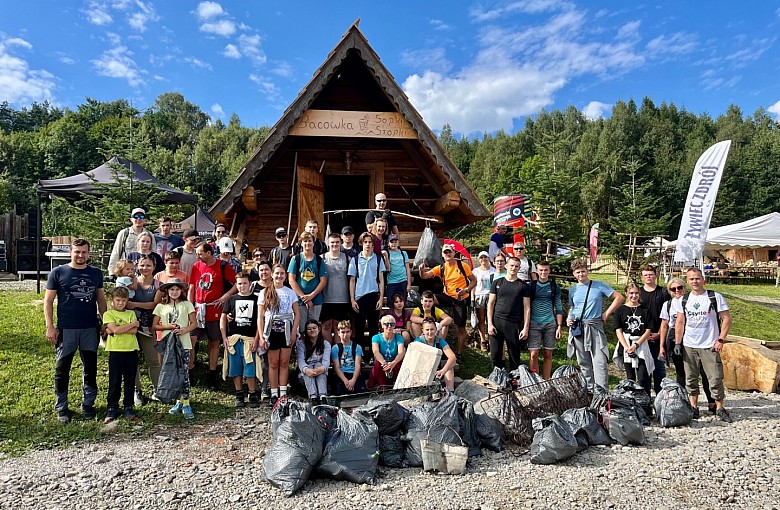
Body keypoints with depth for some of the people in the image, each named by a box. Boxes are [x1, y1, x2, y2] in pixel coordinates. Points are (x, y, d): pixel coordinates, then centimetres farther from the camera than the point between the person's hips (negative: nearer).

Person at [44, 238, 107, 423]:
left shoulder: (96, 273, 8)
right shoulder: (58, 272, -1)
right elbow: (48, 301, -1)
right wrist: (50, 327, -8)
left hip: (90, 329, 2)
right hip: (66, 329, -2)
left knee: (90, 368, 9)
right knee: (62, 369, 7)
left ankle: (88, 404, 23)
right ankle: (61, 407, 20)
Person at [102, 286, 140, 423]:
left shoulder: (131, 313, 9)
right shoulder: (108, 314, 1)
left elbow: (134, 331, -5)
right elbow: (115, 329, -15)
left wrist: (116, 329, -13)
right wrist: (133, 323, -9)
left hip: (131, 350, 3)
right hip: (116, 350, -2)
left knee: (130, 380, 8)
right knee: (114, 381, 3)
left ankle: (128, 407, 18)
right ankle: (112, 408, 15)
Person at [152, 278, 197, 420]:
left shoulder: (186, 304, 3)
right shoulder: (161, 306, 7)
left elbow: (194, 323, 1)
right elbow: (154, 326, 6)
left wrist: (183, 331, -15)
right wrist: (168, 327, -10)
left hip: (184, 344, -2)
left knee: (184, 374, -4)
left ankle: (186, 404, 1)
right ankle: (179, 401, 22)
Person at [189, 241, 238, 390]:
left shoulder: (223, 266, -5)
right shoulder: (196, 266, 7)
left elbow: (237, 283, -3)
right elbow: (191, 289, 10)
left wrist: (225, 296, -12)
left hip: (214, 310, -3)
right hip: (197, 309, 3)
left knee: (214, 343, 6)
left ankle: (212, 374, 16)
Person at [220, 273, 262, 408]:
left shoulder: (255, 299, 5)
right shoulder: (231, 299, 10)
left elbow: (260, 320, 2)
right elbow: (223, 318, 10)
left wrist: (256, 339, -5)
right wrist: (224, 338, 1)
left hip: (249, 339, -2)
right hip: (233, 339, 2)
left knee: (250, 369, -4)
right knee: (236, 369, 6)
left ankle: (253, 396, 7)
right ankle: (239, 396, 17)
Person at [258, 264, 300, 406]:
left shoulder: (290, 292, 6)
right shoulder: (265, 293, 2)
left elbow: (297, 313, 5)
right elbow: (260, 317, 0)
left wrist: (294, 331, -5)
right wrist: (261, 336, -6)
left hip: (286, 331, 1)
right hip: (271, 331, -1)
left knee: (284, 363, 5)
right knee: (273, 363, 4)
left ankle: (283, 393, 11)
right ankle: (274, 394, 10)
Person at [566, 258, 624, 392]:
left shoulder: (599, 286, 4)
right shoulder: (572, 290, 14)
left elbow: (619, 297, 5)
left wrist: (606, 314, 0)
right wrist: (568, 319, 0)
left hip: (594, 327, -3)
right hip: (577, 328, 4)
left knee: (599, 361, -12)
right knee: (584, 363, 8)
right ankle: (589, 391, 16)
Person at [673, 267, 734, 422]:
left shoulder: (715, 297, -2)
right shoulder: (683, 300, 7)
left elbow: (727, 319, -3)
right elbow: (680, 322, 10)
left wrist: (720, 340, -10)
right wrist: (677, 343, 3)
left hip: (710, 346, -3)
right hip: (689, 346, 3)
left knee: (715, 379, -2)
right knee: (691, 379, 8)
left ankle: (720, 409, 13)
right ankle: (694, 408, 18)